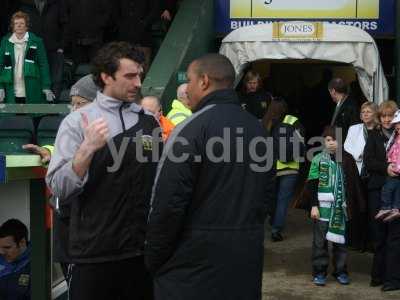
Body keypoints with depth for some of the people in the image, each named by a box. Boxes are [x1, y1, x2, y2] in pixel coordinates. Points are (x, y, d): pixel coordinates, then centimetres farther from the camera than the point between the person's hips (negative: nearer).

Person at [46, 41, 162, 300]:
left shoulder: (149, 122, 8)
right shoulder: (77, 121, -4)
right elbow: (59, 188, -11)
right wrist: (88, 148, -23)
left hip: (144, 249, 4)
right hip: (95, 252, -3)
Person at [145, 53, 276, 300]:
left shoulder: (192, 129, -15)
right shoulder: (258, 129, 8)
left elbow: (169, 202, -16)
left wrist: (154, 258, -5)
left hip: (195, 260, -7)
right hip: (247, 259, 7)